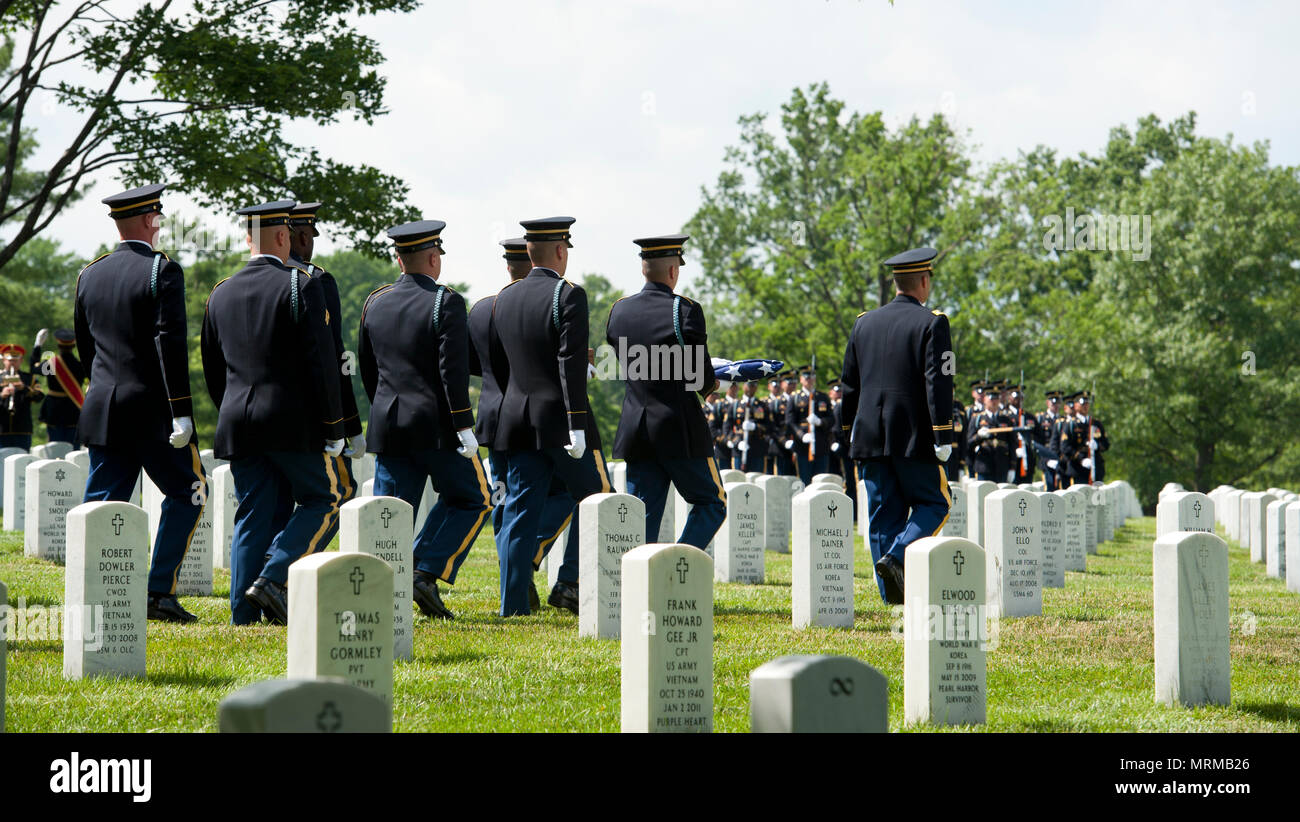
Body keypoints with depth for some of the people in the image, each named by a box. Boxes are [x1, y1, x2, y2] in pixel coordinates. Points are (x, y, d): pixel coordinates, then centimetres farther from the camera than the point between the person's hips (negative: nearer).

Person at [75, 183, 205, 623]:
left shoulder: (89, 275, 10)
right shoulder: (162, 270, -9)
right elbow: (170, 344, -17)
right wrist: (181, 412, -17)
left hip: (102, 411, 6)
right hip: (152, 410, -6)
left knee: (101, 505, 7)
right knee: (187, 492, 8)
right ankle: (160, 592, 0)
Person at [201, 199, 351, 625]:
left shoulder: (221, 294, 11)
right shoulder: (301, 286, -7)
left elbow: (212, 369, 17)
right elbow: (322, 362, -11)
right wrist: (334, 427, -6)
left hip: (238, 426, 6)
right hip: (294, 422, -6)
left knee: (253, 516, 9)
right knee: (328, 498, 8)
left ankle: (244, 616, 4)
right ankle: (274, 578, -8)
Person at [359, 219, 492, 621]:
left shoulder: (375, 302, 8)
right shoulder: (446, 302, -10)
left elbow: (366, 370, 16)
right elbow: (454, 370, -17)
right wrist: (464, 426, -15)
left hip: (387, 425, 5)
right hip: (437, 426, -5)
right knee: (471, 500, 11)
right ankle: (426, 574, -2)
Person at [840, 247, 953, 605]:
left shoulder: (865, 322, 10)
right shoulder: (932, 323, -6)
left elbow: (849, 383, 14)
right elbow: (938, 382, -13)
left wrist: (851, 428, 24)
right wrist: (942, 436, -14)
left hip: (871, 438, 5)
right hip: (913, 437, -5)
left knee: (883, 512, 7)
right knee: (932, 503, 8)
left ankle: (892, 593, 3)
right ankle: (897, 556, -15)